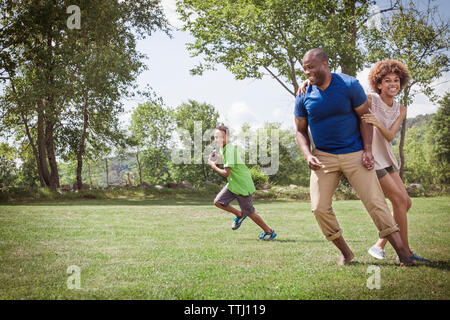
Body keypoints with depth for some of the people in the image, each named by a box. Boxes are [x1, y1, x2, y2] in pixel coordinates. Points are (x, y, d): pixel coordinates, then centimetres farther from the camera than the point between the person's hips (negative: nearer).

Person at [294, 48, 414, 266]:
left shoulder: (349, 85, -6)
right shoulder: (304, 96, 0)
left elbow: (364, 117, -1)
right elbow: (300, 130, 8)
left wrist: (368, 150, -10)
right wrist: (308, 156, -8)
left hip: (355, 154, -2)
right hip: (323, 157, 2)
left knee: (375, 202, -7)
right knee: (319, 208, -6)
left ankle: (402, 253, -1)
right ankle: (345, 252, 12)